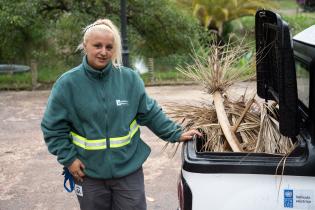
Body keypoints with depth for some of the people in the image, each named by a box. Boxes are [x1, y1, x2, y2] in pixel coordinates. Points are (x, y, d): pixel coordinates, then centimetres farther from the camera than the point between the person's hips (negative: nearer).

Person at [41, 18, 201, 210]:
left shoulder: (130, 79, -4)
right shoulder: (67, 84, -8)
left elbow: (151, 113, 4)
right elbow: (53, 128, -3)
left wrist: (176, 134, -1)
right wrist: (68, 158, -8)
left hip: (129, 169, 1)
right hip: (89, 173, 0)